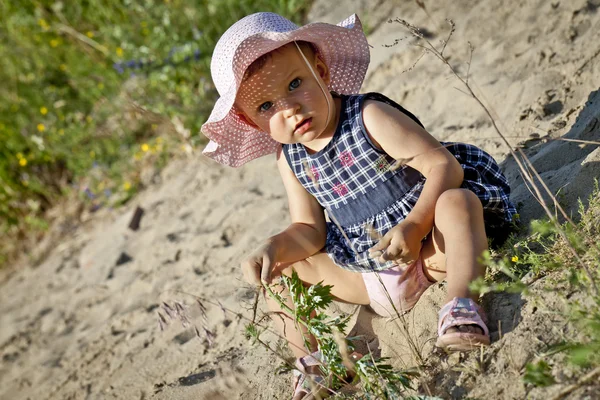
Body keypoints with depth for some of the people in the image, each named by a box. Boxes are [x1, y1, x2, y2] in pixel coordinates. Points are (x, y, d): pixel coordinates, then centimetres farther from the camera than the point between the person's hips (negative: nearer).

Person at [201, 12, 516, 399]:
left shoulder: (369, 117, -20)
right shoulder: (291, 160, -1)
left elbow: (445, 166, -24)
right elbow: (309, 231, 3)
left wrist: (413, 226, -36)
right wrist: (273, 249, -18)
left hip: (430, 251, -6)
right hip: (370, 277, 6)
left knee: (457, 201, -35)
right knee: (278, 272, 3)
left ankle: (462, 302, -41)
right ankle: (314, 364, 3)